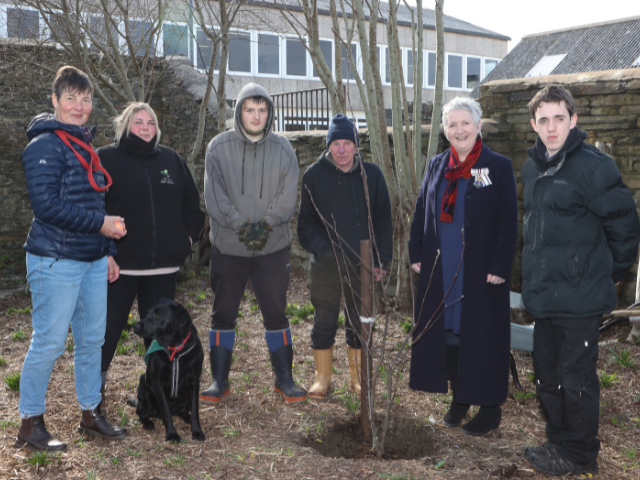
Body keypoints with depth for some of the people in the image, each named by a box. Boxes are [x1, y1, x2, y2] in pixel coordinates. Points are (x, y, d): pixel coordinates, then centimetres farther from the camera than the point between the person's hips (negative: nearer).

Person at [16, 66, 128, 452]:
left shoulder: (85, 145, 17)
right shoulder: (45, 145, -10)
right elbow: (47, 204, -19)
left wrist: (108, 251, 18)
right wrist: (101, 224, -15)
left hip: (92, 259, 8)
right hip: (56, 261, -8)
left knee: (93, 339, 13)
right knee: (49, 343, -2)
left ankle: (91, 413, 27)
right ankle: (31, 424, 14)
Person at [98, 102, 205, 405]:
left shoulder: (172, 160, 11)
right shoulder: (106, 159, -3)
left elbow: (192, 204, 17)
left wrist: (187, 238, 6)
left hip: (164, 265, 4)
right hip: (119, 264, -3)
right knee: (110, 325, 7)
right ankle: (95, 378, 27)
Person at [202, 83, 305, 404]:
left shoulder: (283, 149, 2)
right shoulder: (219, 147, -1)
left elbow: (288, 197, -3)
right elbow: (214, 196, -7)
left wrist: (266, 223, -17)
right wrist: (240, 224, -18)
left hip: (273, 247, 0)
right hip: (228, 247, 0)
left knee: (276, 314, 7)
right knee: (223, 315, 8)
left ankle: (284, 379, 20)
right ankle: (219, 381, 22)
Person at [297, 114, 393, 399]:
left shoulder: (372, 174, 2)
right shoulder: (314, 175, -1)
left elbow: (383, 220, 6)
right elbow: (305, 221, 2)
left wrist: (382, 260, 0)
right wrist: (321, 248, -12)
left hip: (362, 265, 1)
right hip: (325, 265, -1)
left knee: (360, 324, 10)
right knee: (324, 323, 8)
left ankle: (357, 378, 25)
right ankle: (322, 378, 23)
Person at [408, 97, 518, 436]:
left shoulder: (498, 166, -5)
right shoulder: (437, 166, 9)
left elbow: (508, 222, -8)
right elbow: (421, 213, 13)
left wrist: (500, 267, -13)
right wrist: (416, 254, 6)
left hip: (481, 270, -5)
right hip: (440, 270, 5)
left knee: (482, 335, 2)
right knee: (446, 330, 10)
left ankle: (490, 408, 15)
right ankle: (459, 398, 26)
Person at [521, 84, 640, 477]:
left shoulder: (594, 166, -14)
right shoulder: (533, 169, 10)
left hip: (580, 299, -7)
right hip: (543, 296, 8)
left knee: (576, 380, 4)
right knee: (548, 377, 17)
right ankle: (559, 442, 34)